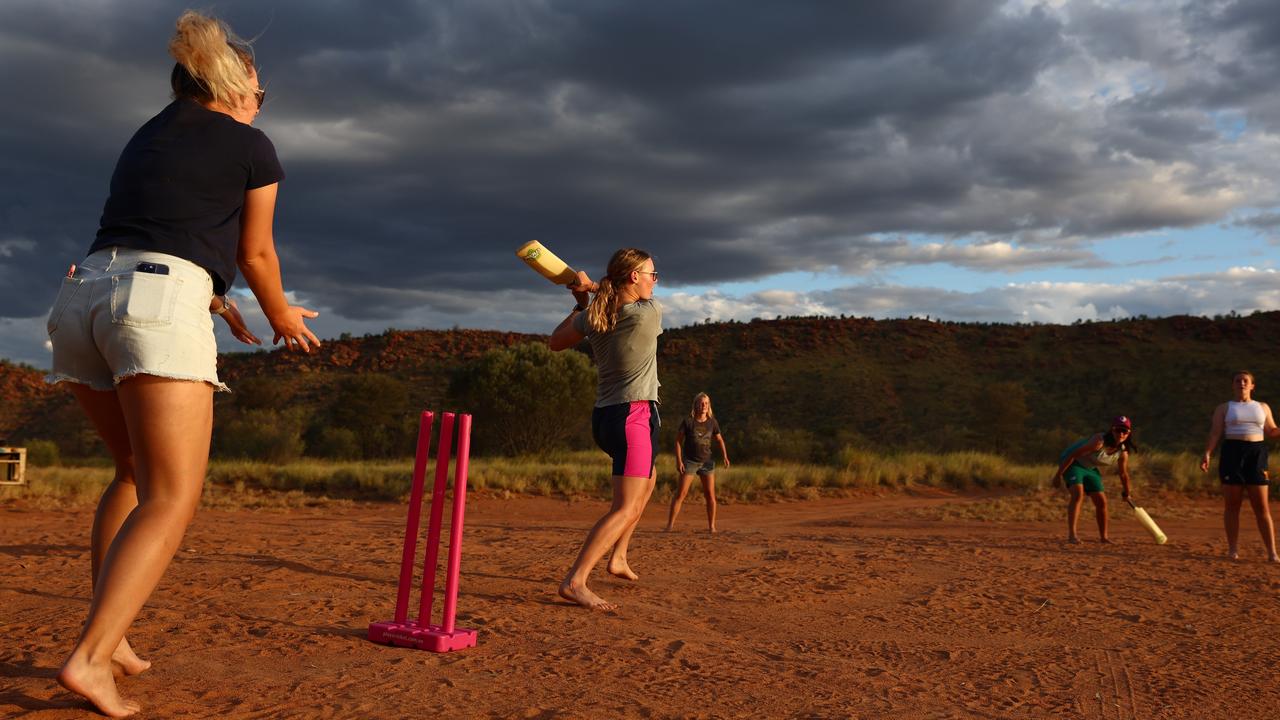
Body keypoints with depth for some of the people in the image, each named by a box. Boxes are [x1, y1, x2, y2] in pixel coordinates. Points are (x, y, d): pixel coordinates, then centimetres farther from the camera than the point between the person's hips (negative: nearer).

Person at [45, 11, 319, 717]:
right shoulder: (253, 147, 9)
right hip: (158, 306, -7)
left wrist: (217, 303, 48)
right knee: (171, 499, -6)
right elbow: (255, 253, 15)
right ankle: (88, 657, -20)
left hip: (82, 294, 7)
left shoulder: (148, 136, 28)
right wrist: (280, 314, 34)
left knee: (134, 472, 21)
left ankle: (109, 635, 17)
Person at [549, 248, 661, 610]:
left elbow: (556, 341, 19)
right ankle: (575, 581, -19)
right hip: (635, 417, -8)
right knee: (625, 509, -9)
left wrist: (581, 305, 27)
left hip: (603, 417, 8)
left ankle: (618, 556, 30)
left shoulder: (591, 316, 2)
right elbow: (647, 298, 12)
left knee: (646, 482, 31)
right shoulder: (649, 314, -13)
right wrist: (592, 286, 16)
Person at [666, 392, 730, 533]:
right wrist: (678, 461, -10)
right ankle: (670, 525, -4)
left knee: (710, 495, 0)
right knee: (680, 494, -7)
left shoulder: (712, 423, 1)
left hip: (706, 462, 3)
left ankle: (711, 526, 10)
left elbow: (720, 440, 14)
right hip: (689, 461, -3)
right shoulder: (687, 422, -7)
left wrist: (725, 456, 0)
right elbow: (678, 441, -3)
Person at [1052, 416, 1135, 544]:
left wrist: (1126, 492, 20)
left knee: (1101, 501, 5)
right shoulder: (1099, 441, -31)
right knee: (1078, 493, -27)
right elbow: (1073, 454, -27)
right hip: (1072, 463, -7)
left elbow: (1123, 474, 8)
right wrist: (1058, 474, -24)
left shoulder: (1123, 453, -11)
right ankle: (1072, 534, -29)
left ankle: (1103, 537, 23)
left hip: (1090, 469, 7)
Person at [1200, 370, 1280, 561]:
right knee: (1232, 504, 1)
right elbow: (1215, 434, 1)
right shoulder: (1224, 408, 10)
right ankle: (1233, 549, 8)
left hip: (1257, 454, 1)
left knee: (1262, 506, -2)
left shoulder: (1263, 407, 17)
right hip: (1232, 453, -1)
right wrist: (1207, 454, -13)